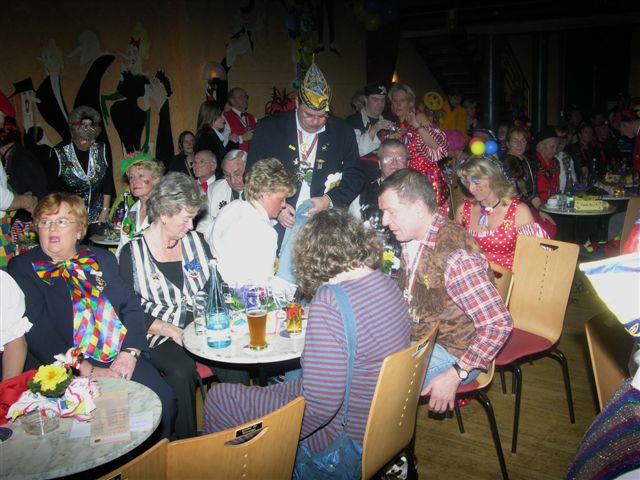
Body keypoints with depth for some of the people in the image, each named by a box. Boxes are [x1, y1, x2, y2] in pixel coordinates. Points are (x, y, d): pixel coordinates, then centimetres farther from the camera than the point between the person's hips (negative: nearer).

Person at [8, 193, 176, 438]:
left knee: (164, 400, -18)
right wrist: (87, 370, -16)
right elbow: (36, 331, -7)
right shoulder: (22, 268, 4)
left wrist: (129, 353, -10)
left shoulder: (102, 259, 16)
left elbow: (131, 306, 9)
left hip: (121, 360, 4)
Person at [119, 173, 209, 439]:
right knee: (181, 370, -32)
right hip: (159, 337, -3)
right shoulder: (133, 252, -4)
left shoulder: (195, 241, 9)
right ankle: (187, 443, -9)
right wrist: (172, 331, -16)